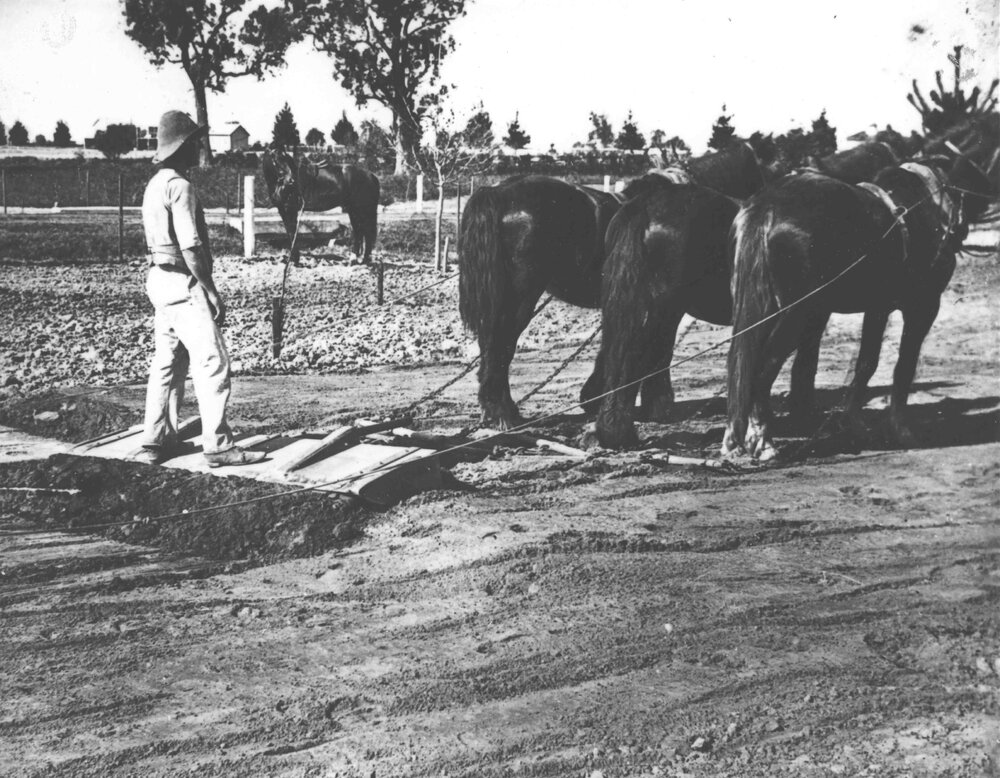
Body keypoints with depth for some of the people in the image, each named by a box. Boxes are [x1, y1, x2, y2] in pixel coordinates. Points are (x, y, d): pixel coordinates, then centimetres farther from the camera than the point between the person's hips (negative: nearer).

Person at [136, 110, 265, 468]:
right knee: (212, 362, -8)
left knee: (167, 363, 14)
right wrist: (210, 290, -17)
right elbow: (190, 246, -21)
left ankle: (156, 441, 18)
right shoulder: (179, 186, -16)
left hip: (160, 278, 10)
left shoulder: (155, 184, 15)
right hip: (184, 281, -10)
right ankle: (218, 445, -8)